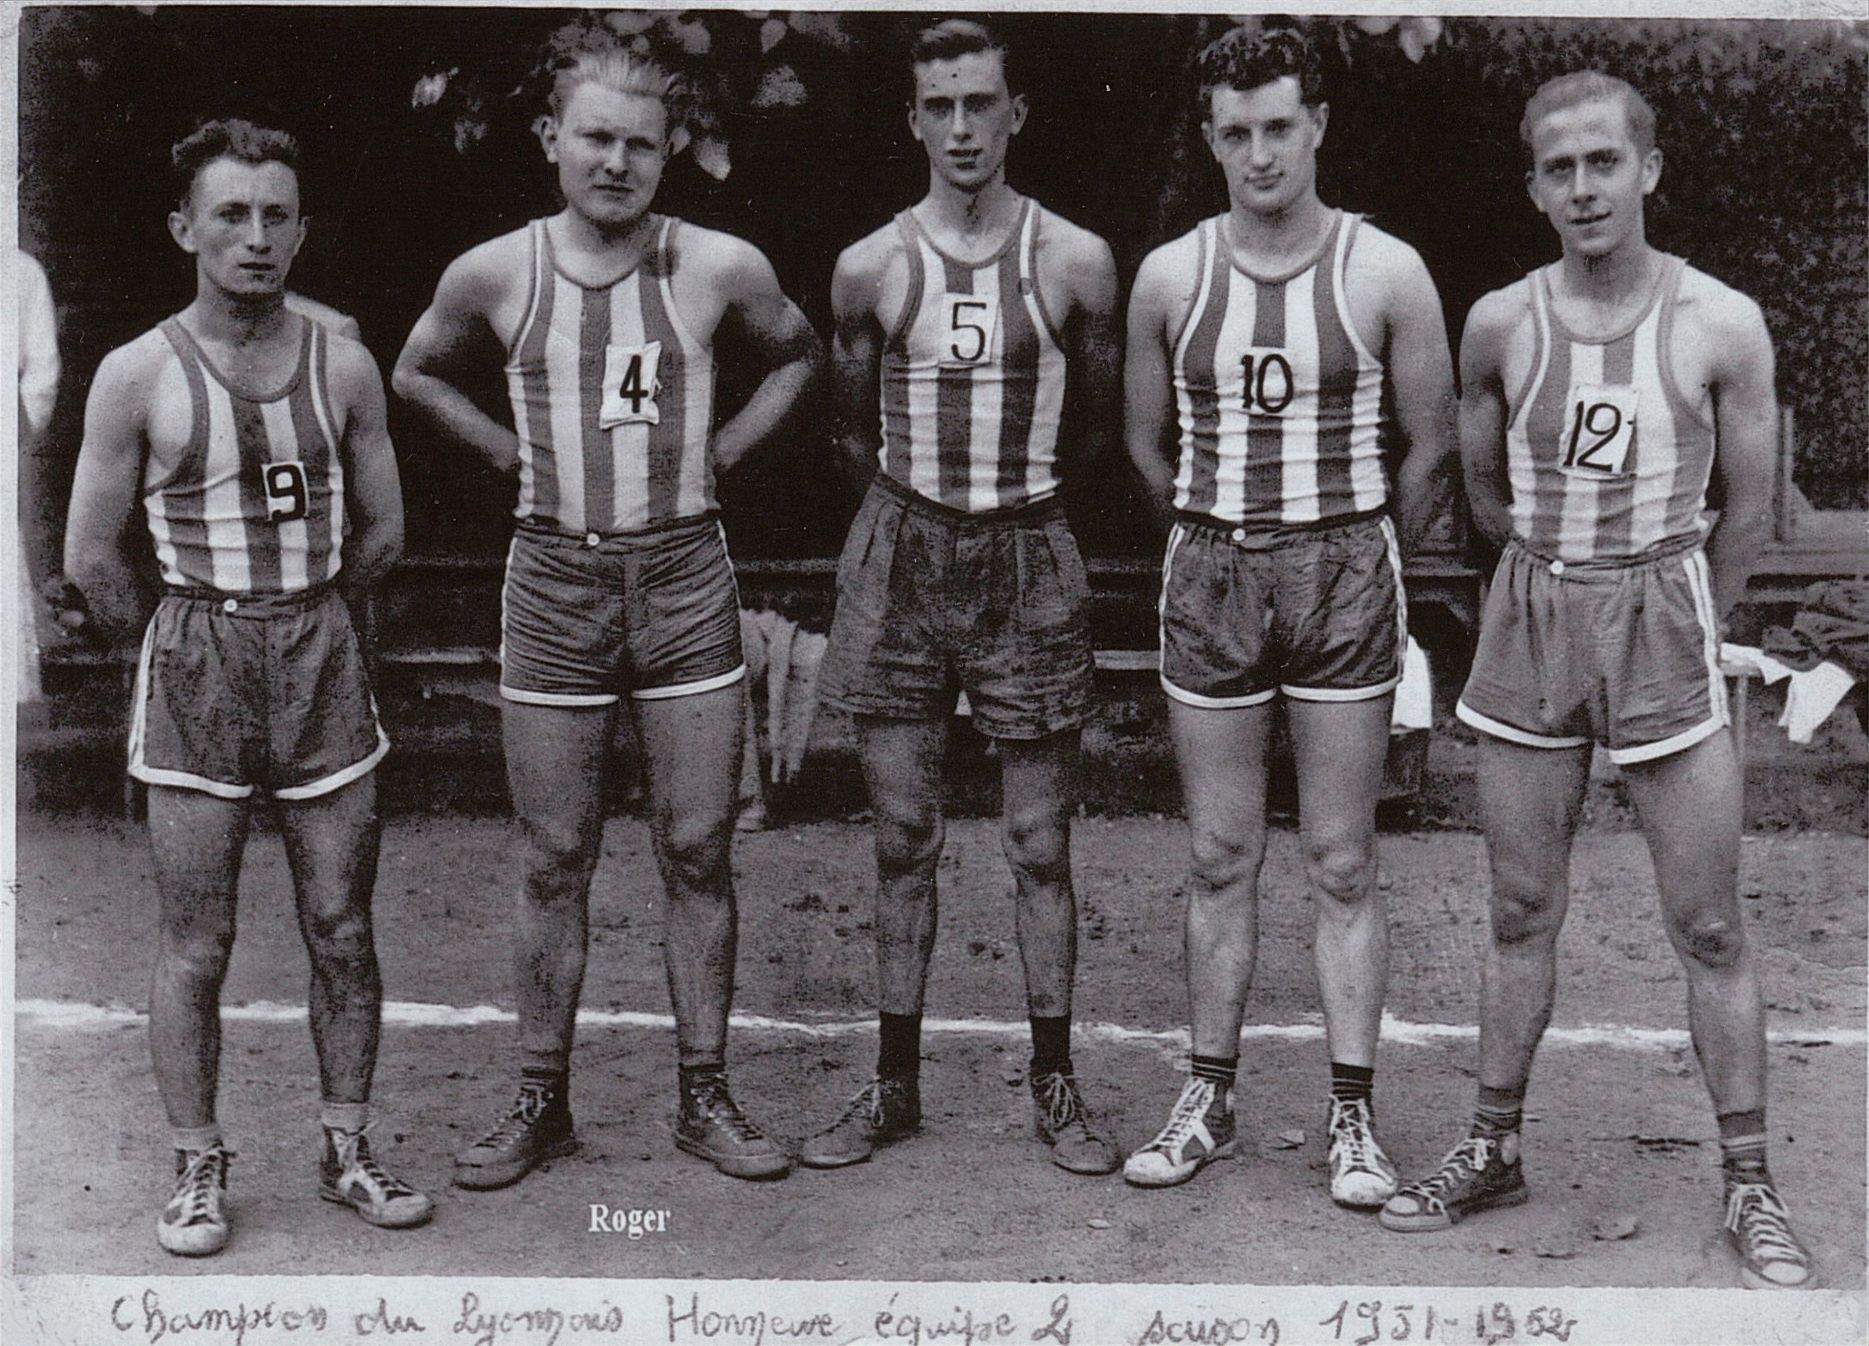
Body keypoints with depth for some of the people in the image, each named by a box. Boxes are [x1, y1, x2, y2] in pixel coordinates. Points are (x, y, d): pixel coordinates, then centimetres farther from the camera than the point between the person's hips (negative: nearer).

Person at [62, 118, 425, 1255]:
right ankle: (199, 1171, 15)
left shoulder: (344, 368, 4)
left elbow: (384, 535, 12)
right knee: (197, 942, 2)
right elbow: (93, 558, 2)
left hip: (323, 661, 2)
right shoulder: (138, 375, -3)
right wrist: (192, 639, 9)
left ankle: (348, 1152, 19)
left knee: (343, 928, 6)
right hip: (193, 668, -2)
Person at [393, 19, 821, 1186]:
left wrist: (721, 452, 6)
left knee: (699, 853, 4)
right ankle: (542, 1104, 19)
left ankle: (706, 1099, 16)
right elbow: (418, 373, 18)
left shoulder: (721, 269, -2)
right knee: (555, 861, 6)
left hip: (687, 576, 0)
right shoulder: (491, 276, 0)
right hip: (555, 579, 0)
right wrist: (517, 454, 7)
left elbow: (799, 356, 17)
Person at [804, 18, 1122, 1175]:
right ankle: (896, 1085, 18)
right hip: (902, 555, 2)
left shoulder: (1075, 261, -3)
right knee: (903, 837, 7)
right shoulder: (869, 268, 2)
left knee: (1042, 843, 4)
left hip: (1028, 559, -1)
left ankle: (1055, 1083, 16)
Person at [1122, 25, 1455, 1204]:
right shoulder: (1169, 278, 3)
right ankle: (1210, 1100, 19)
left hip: (1345, 574, -2)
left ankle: (1354, 1116, 11)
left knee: (1343, 864, 2)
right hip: (1209, 576, 2)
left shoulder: (1386, 274, -3)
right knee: (1221, 860, 8)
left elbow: (1430, 450, 5)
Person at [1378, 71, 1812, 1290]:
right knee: (1523, 912, 10)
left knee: (1710, 925, 1)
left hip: (1666, 619, -2)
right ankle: (1495, 1153, 23)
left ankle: (1751, 1187, 12)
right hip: (1532, 622, 2)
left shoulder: (1723, 327, -7)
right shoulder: (1498, 325, 0)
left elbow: (1749, 513, 3)